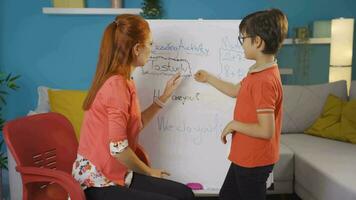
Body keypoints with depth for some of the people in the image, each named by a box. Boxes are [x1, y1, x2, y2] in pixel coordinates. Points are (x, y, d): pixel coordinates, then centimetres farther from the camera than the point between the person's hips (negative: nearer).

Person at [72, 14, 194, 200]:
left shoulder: (122, 81, 8)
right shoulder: (116, 84, -22)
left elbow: (135, 124, 14)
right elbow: (118, 148, -25)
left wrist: (165, 96, 12)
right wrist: (149, 172, -8)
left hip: (116, 174, 9)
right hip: (100, 183, -9)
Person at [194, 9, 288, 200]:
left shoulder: (264, 81, -28)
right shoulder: (258, 71, 3)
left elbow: (266, 130, -29)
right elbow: (236, 91, 20)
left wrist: (234, 125, -17)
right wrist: (209, 78, 24)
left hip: (254, 160, -9)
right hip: (245, 156, 9)